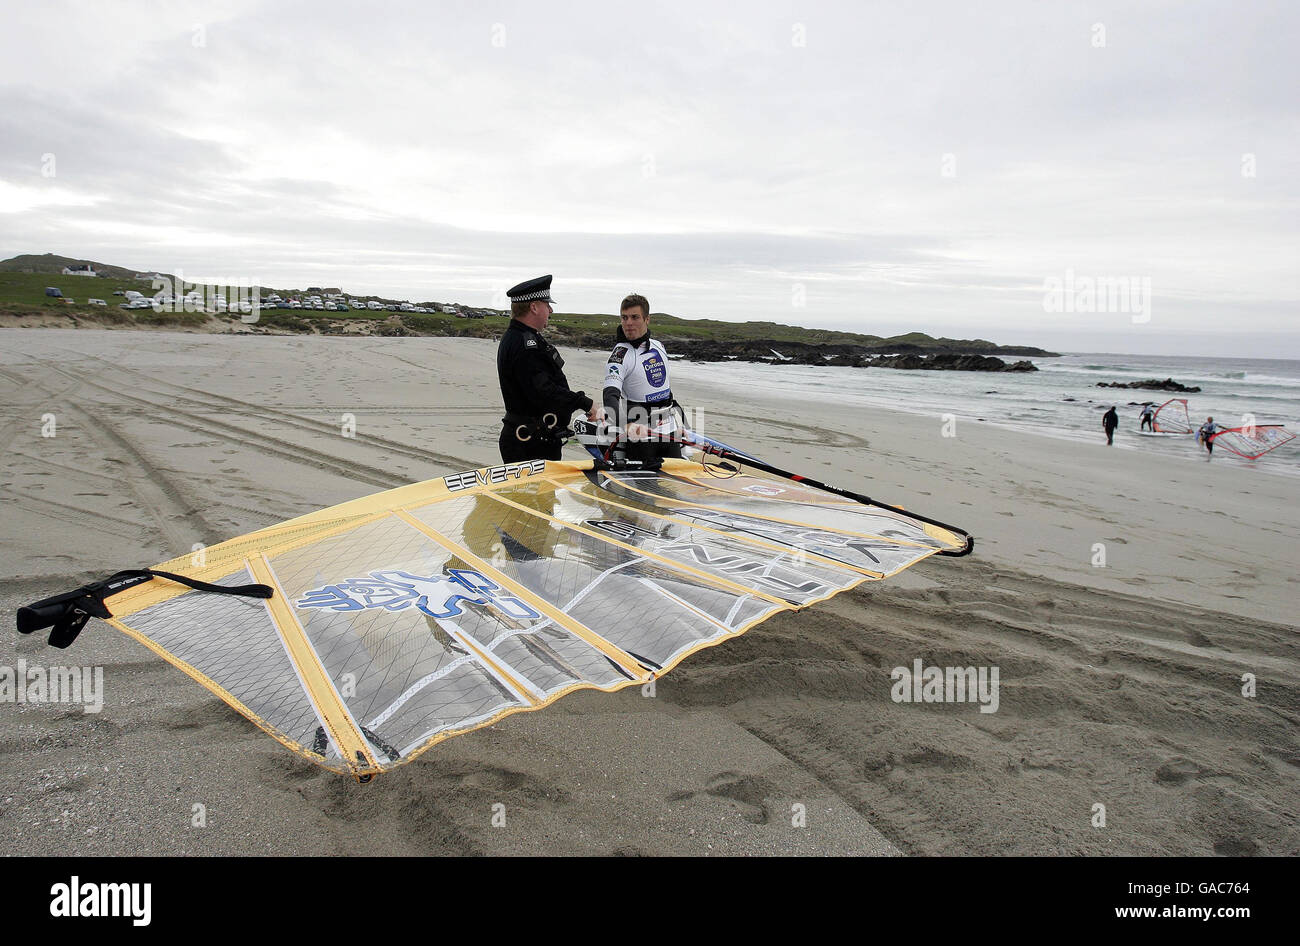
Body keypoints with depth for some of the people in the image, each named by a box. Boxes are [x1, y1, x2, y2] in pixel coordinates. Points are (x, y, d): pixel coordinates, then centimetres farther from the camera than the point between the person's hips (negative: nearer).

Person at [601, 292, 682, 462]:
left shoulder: (660, 346, 7)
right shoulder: (620, 354, -14)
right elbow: (610, 395, -29)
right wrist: (626, 425, -47)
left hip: (669, 430, 6)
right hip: (639, 435, -6)